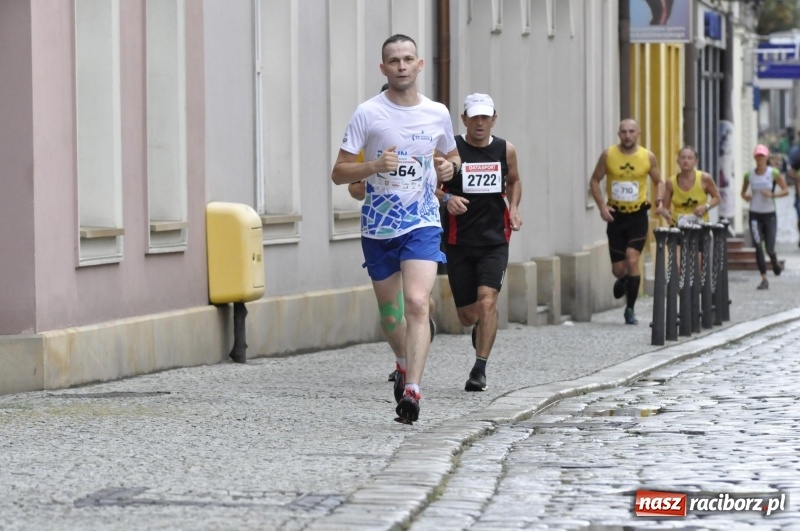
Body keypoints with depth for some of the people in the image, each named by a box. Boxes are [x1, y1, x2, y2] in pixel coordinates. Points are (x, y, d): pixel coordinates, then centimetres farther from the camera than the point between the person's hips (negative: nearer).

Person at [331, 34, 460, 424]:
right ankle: (404, 366, 42)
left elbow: (451, 155, 22)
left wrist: (449, 167, -2)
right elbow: (338, 173, -5)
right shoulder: (367, 114, -5)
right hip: (378, 225, 1)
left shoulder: (437, 114, 3)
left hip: (422, 222, 0)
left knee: (416, 303, -19)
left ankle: (412, 390, -24)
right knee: (389, 310, 13)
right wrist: (375, 166, -23)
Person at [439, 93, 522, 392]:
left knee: (487, 300, -19)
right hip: (458, 242, 0)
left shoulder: (505, 151, 3)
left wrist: (513, 207, 2)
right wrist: (446, 198, -22)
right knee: (467, 316, 5)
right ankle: (481, 327, 44)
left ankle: (480, 369, -12)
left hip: (494, 241, 0)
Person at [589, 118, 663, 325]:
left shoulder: (648, 157, -3)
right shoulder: (608, 155, -3)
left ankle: (630, 309, -5)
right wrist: (601, 205, -7)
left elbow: (658, 181, 10)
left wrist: (659, 200, -9)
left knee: (632, 259, -16)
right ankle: (622, 280, 42)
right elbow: (595, 180, 5)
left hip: (638, 216, -1)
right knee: (618, 268, 3)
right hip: (616, 216, 1)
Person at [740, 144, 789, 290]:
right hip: (755, 215, 1)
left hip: (770, 215, -1)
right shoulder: (749, 175, 1)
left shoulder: (774, 173, -6)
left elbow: (786, 190, -4)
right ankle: (764, 279, -4)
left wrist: (772, 195, -20)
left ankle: (775, 261, 35)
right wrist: (745, 196, -9)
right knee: (758, 247, -9)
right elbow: (743, 192, 14)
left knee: (770, 249, -2)